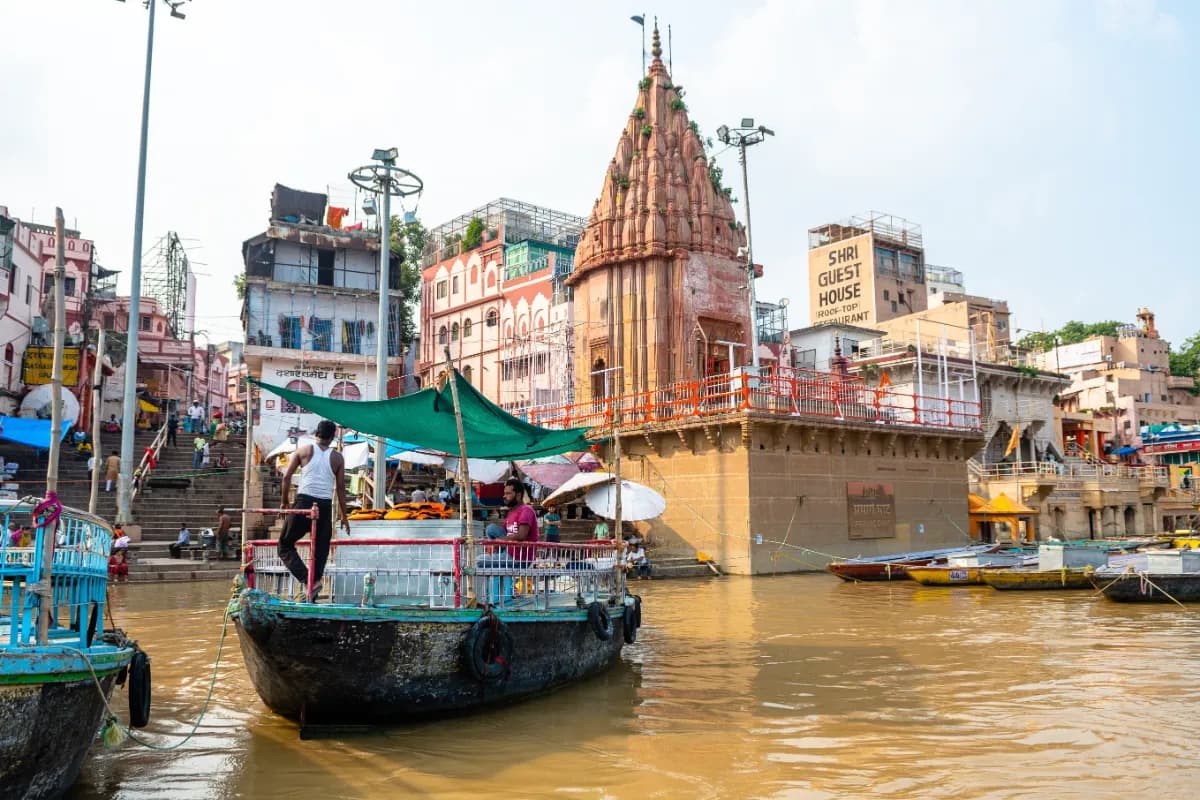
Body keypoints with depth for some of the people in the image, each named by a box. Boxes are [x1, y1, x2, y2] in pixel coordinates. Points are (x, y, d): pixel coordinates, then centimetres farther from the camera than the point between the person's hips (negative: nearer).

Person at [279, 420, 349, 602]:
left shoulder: (303, 450, 6)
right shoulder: (337, 458, 8)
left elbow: (287, 476, 1)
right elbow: (341, 487, 7)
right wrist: (344, 515, 14)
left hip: (304, 502, -2)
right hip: (325, 506, 2)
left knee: (286, 546, 9)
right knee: (320, 552, 9)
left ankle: (308, 581, -12)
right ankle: (312, 598, 8)